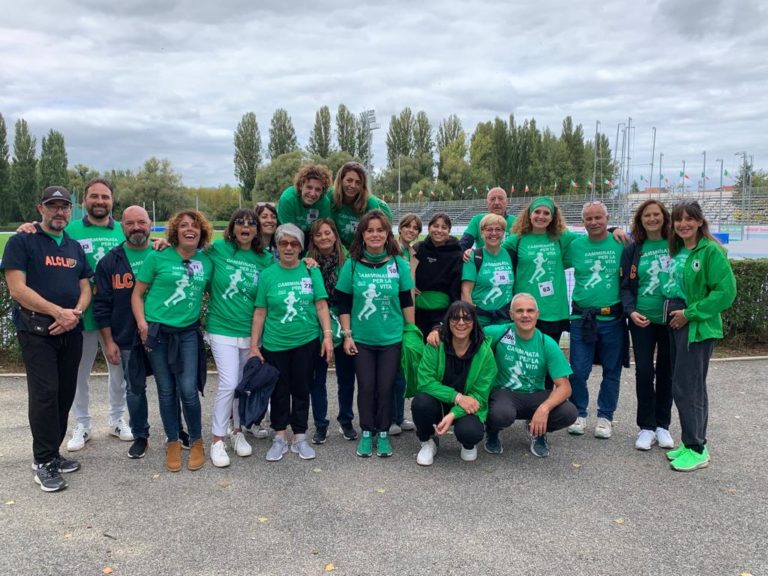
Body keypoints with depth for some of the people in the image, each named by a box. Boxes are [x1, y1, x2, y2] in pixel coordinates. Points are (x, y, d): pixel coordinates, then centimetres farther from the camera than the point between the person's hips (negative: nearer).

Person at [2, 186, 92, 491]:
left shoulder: (75, 248, 15)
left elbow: (85, 289, 13)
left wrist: (76, 312, -8)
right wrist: (59, 312, -16)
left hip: (71, 332, 6)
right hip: (36, 332, -5)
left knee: (65, 394, 8)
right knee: (45, 393, -9)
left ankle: (52, 453, 21)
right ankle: (43, 462, 4)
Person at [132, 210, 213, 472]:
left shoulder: (206, 262, 6)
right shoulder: (158, 257, -3)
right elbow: (137, 294, -1)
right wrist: (143, 325, -11)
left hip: (188, 333, 1)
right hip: (158, 332, -1)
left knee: (188, 389, -5)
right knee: (166, 390, 6)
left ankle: (197, 442, 15)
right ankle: (173, 443, 22)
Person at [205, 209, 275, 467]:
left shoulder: (266, 260, 1)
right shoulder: (218, 249, -4)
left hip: (251, 332, 3)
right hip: (222, 329, -2)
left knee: (244, 384, 12)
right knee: (229, 383, -10)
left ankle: (237, 431, 32)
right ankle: (217, 439, 5)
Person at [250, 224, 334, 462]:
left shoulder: (311, 272, 0)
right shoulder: (267, 275, -1)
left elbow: (321, 306, 0)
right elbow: (260, 312, 0)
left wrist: (328, 335, -8)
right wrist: (254, 345, -1)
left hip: (306, 342, 0)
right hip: (274, 344, 0)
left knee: (301, 389, 9)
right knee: (279, 391, 10)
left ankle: (300, 438, 23)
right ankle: (279, 438, 25)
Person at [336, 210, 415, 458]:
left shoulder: (399, 263, -2)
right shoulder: (352, 264, -3)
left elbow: (407, 302, 2)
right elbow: (343, 304, 1)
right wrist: (347, 335, -3)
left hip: (392, 338, 0)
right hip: (361, 339, 0)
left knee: (385, 387, 6)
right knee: (366, 387, 6)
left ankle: (383, 434, 22)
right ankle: (366, 433, 22)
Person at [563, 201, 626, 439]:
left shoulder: (621, 243, 0)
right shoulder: (575, 245, 3)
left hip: (612, 318, 0)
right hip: (582, 318, 1)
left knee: (611, 371, 9)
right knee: (578, 371, 2)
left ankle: (605, 417, 24)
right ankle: (579, 414, 20)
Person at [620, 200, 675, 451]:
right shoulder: (632, 250, 3)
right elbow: (626, 286, 3)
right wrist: (631, 311, -13)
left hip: (672, 319, 0)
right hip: (642, 320, 0)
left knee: (666, 372, 8)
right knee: (644, 372, -1)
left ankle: (662, 425, 22)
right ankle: (646, 427, 11)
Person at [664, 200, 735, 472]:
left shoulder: (711, 250, -13)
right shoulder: (676, 249, 9)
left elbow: (726, 292, -18)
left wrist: (690, 313, -16)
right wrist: (674, 312, 4)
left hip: (699, 326, -7)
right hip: (678, 324, 7)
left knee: (685, 387, -7)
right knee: (693, 386, 14)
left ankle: (697, 450, 5)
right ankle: (693, 442, 24)